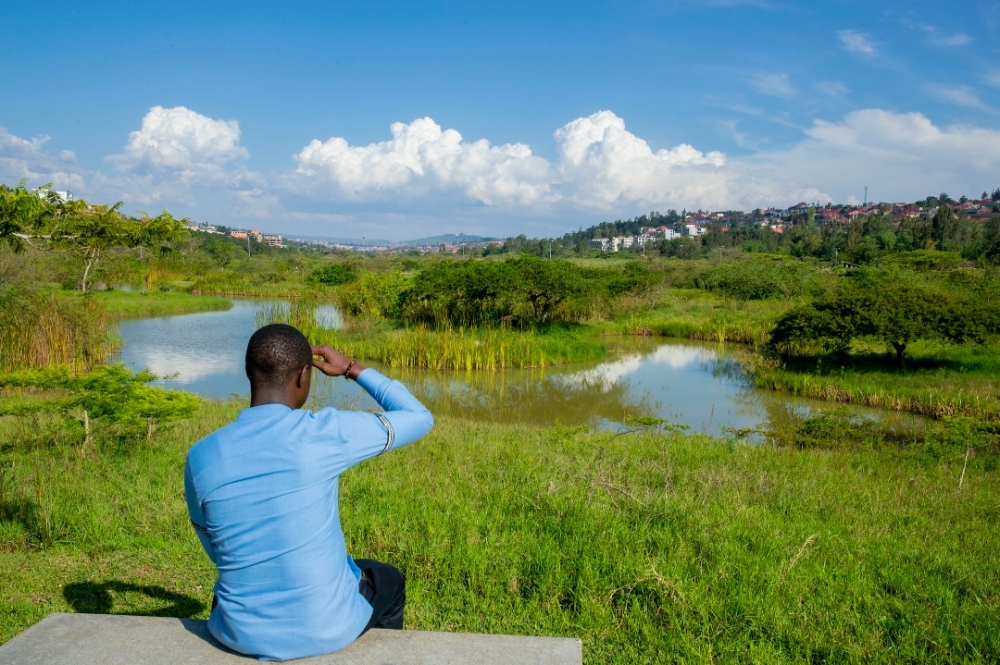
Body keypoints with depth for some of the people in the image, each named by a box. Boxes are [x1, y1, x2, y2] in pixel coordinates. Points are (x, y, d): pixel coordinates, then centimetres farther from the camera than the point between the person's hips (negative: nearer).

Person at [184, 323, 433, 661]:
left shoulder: (200, 457, -9)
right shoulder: (326, 432, -19)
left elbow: (217, 551, 7)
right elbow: (420, 418, -4)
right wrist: (352, 368, 4)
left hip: (242, 634, 3)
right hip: (328, 628, -2)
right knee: (389, 581, 32)